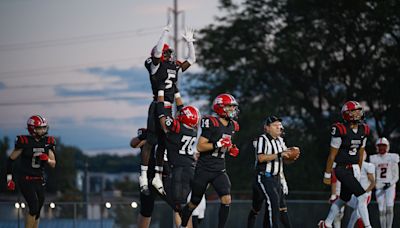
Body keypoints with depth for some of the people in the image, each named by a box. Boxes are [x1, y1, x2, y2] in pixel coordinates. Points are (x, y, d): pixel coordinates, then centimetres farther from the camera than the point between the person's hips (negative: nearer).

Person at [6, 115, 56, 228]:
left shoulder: (48, 142, 5)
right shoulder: (25, 142, -10)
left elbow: (53, 164, 7)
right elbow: (11, 159, -2)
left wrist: (47, 159, -15)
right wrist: (9, 178, -5)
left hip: (39, 180, 6)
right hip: (25, 180, -5)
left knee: (37, 211, 7)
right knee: (34, 207, -18)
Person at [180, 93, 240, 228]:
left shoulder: (232, 126, 8)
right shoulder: (212, 124, -15)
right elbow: (200, 147, -18)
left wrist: (231, 150, 4)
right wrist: (218, 144, -26)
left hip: (219, 170, 5)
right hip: (204, 170, -5)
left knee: (226, 199, -14)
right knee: (194, 203, 8)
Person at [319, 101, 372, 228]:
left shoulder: (364, 130, 4)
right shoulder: (341, 130, -16)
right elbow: (332, 155, -10)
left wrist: (358, 171, 21)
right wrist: (327, 174, -5)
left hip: (354, 169, 7)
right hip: (342, 169, -7)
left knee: (343, 199, 17)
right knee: (362, 196, -14)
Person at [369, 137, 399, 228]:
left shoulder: (392, 158, 1)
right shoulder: (374, 159, 5)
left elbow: (396, 176, 2)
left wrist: (390, 183, -14)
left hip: (390, 186, -1)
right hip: (379, 187, 1)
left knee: (389, 207, -17)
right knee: (382, 210, -1)